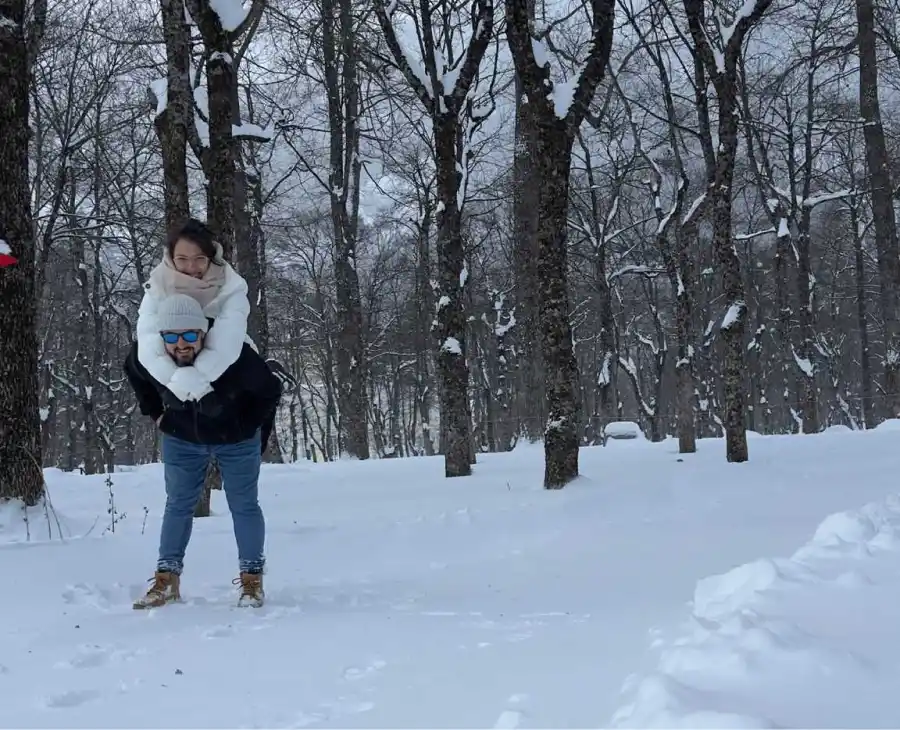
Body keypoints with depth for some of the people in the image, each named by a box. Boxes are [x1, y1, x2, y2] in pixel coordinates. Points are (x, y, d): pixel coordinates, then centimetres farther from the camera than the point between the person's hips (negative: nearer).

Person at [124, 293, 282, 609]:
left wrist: (248, 426, -11)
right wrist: (156, 414, 1)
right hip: (181, 438, 3)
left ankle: (252, 579, 13)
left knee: (243, 505, 2)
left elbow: (270, 390, -19)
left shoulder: (234, 355, -38)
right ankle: (166, 580, 15)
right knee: (178, 504, 7)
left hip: (236, 440, -3)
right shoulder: (145, 355, -28)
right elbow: (135, 374, 0)